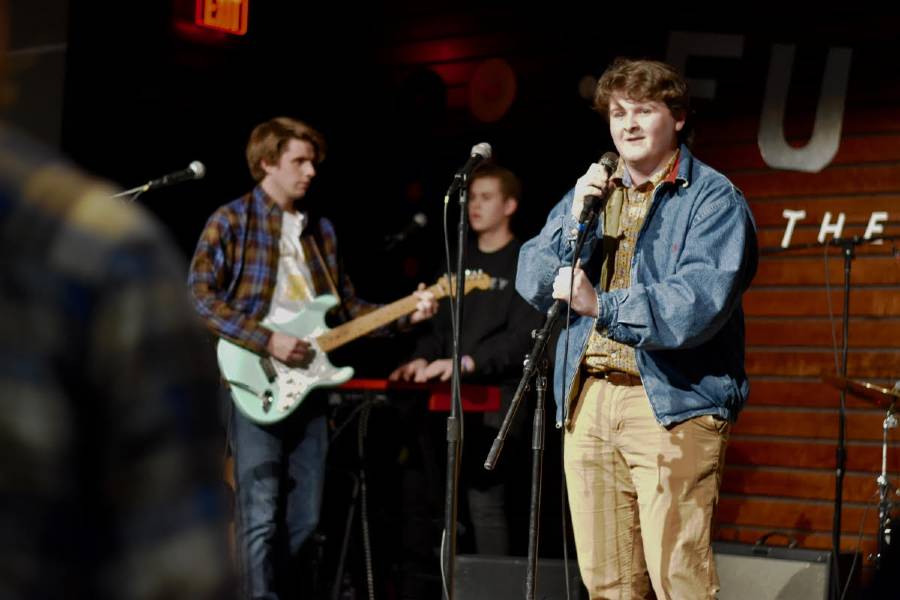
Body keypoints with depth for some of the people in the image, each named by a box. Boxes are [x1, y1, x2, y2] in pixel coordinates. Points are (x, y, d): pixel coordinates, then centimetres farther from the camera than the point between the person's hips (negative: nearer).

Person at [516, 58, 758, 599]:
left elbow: (701, 304, -18)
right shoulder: (591, 192, 18)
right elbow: (533, 283, 9)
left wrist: (603, 306, -25)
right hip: (588, 400, 6)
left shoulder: (713, 200, -3)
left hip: (674, 405, -6)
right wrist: (576, 222, -7)